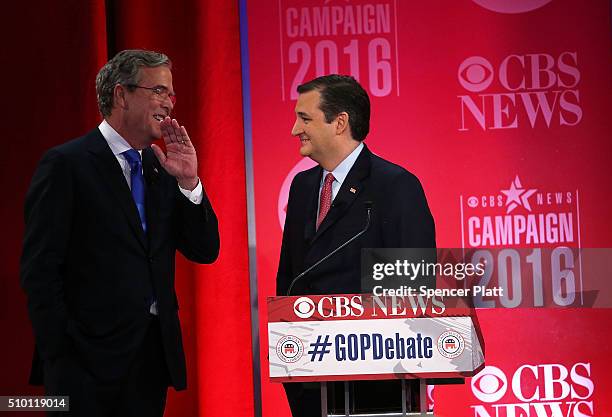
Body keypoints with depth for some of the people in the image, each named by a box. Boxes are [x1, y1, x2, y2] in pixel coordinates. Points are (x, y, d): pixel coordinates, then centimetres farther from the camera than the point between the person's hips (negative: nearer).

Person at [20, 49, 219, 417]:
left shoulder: (161, 168, 13)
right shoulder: (67, 164, -7)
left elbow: (205, 252, 10)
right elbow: (39, 269, -10)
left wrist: (188, 181, -3)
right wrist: (60, 355, -14)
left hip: (155, 355, 6)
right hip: (90, 360, -6)